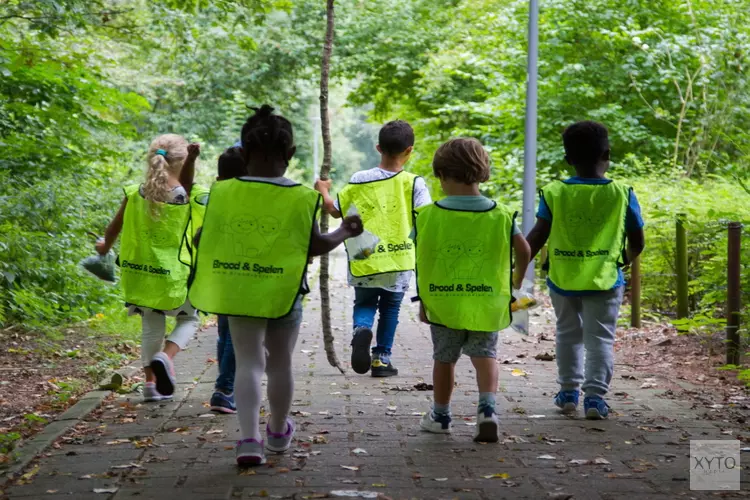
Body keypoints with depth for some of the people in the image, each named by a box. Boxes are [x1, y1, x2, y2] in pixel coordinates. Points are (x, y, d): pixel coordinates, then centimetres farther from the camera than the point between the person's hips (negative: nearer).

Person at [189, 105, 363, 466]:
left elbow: (206, 239, 2)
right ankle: (279, 432, 34)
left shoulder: (222, 192, -5)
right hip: (285, 291, 0)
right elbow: (314, 246, -3)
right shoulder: (302, 197, -9)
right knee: (280, 363, 16)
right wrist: (343, 233, 15)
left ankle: (249, 437, -14)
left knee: (248, 361, 3)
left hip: (238, 289, 0)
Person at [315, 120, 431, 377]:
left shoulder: (358, 180, 0)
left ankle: (361, 328, -14)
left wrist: (323, 191, 29)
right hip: (398, 261, -1)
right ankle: (382, 358, 17)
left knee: (364, 303, 17)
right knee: (390, 308, 16)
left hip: (363, 262, 1)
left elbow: (335, 210, 11)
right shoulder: (413, 183, -7)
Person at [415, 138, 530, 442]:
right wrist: (517, 280, 19)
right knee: (484, 353, 13)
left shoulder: (428, 216, -7)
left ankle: (440, 416, 31)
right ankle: (487, 408, -9)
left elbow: (422, 263, -5)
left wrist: (423, 301, 6)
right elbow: (524, 250, 0)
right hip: (487, 303, 0)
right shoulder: (500, 215, -3)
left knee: (444, 358, 16)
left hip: (442, 303, 0)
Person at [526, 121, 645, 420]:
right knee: (600, 338, 5)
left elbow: (537, 237, -7)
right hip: (604, 280, -2)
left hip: (562, 279, 2)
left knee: (568, 334, 19)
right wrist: (625, 259, 24)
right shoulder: (622, 194, -4)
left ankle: (569, 392, 26)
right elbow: (637, 242, 4)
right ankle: (595, 396, -2)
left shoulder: (554, 193, -4)